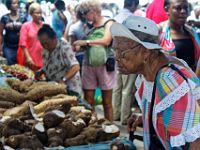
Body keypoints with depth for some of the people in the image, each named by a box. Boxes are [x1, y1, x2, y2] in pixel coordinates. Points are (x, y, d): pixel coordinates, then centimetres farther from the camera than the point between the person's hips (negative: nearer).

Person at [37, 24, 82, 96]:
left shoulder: (64, 47, -18)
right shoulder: (45, 49, 5)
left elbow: (75, 67, -26)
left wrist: (63, 79, -37)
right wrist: (40, 72, 0)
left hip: (69, 89, -7)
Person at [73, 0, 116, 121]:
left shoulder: (108, 23, -1)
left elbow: (106, 41, -17)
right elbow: (82, 46, 13)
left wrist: (86, 42, -16)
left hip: (104, 64, -4)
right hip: (88, 64, 4)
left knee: (107, 102, 3)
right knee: (88, 101, 0)